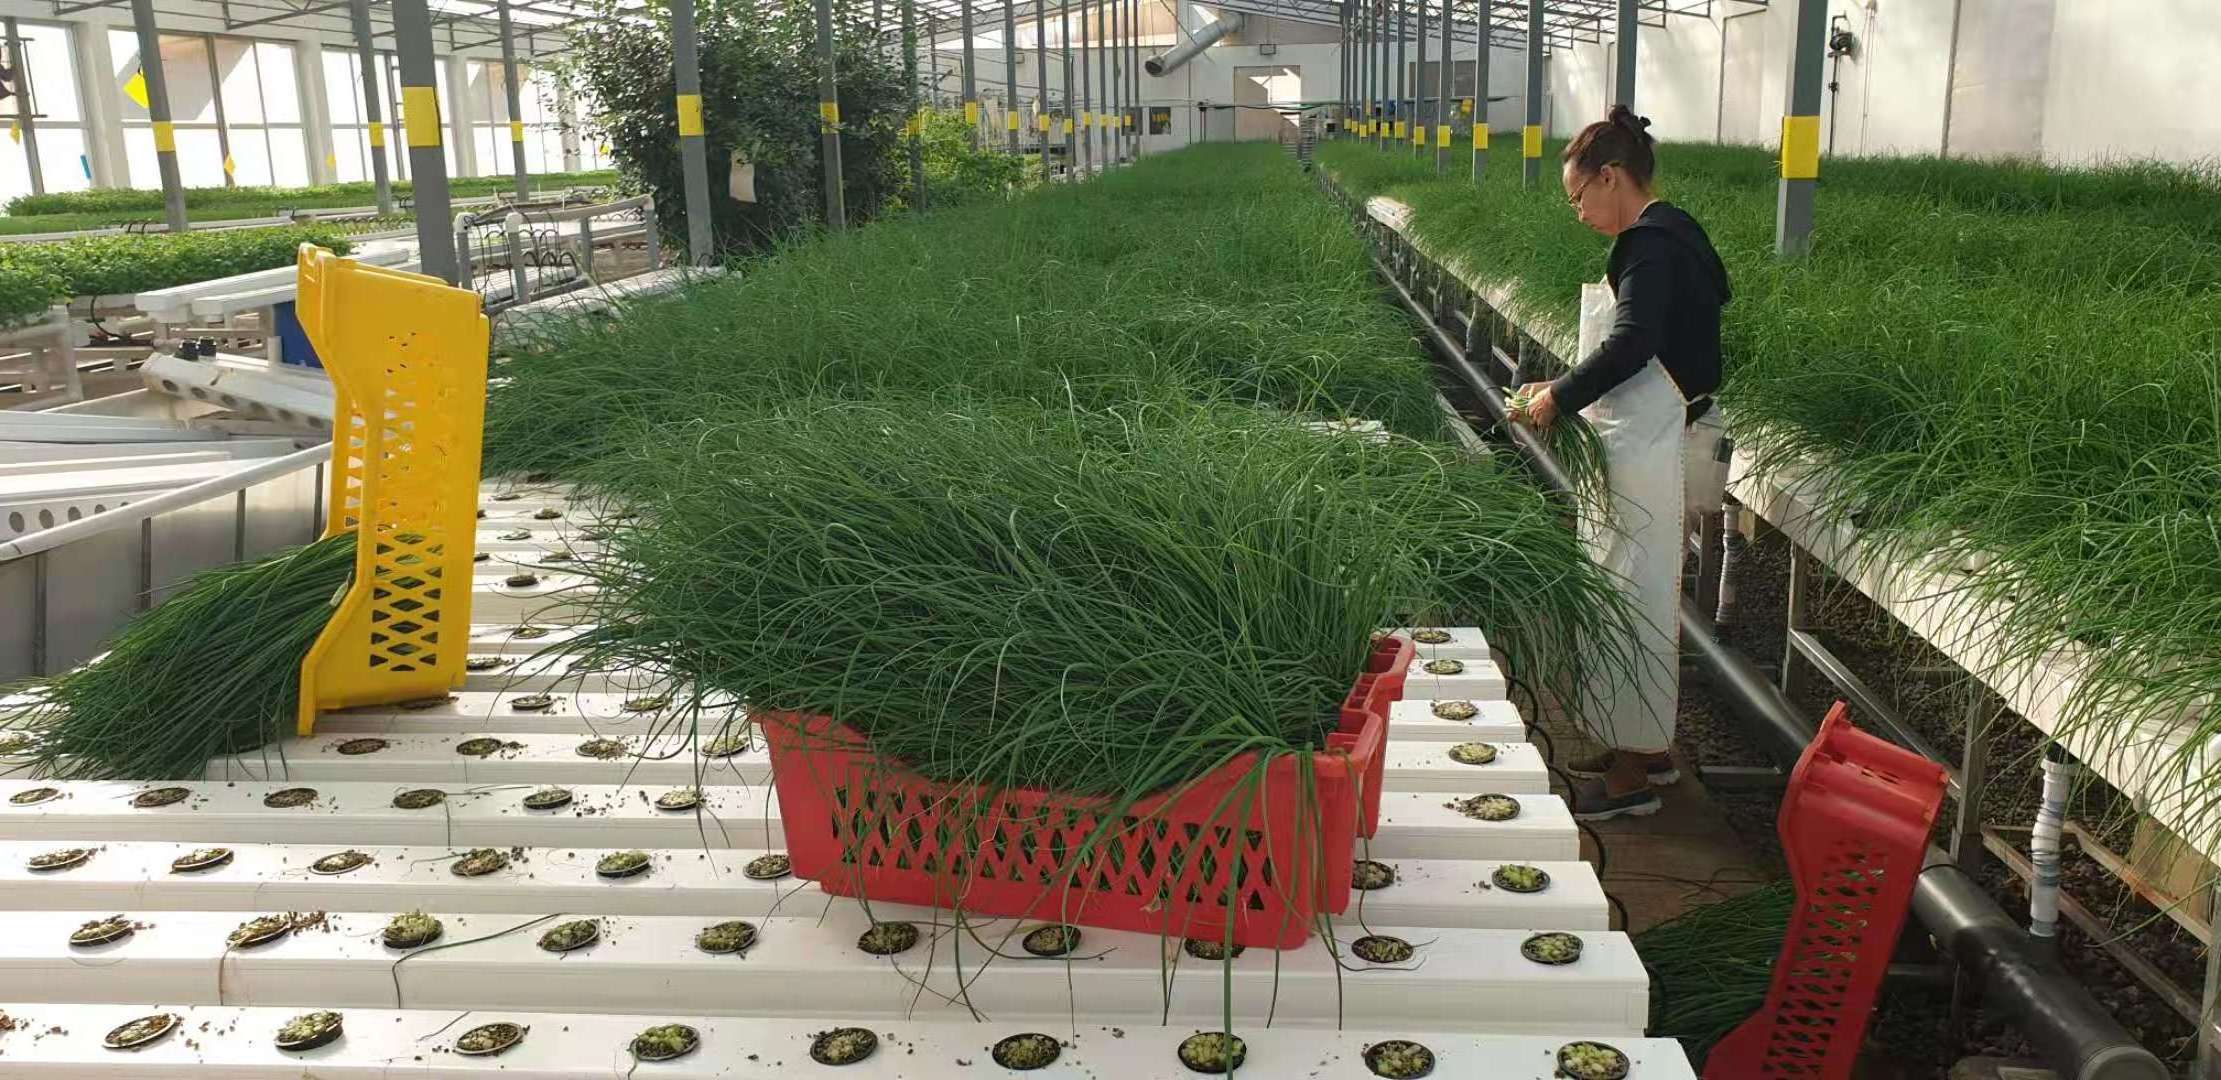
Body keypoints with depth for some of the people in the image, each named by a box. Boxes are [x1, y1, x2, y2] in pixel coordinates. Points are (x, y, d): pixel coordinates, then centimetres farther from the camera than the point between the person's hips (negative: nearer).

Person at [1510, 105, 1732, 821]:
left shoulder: (1652, 245, -16)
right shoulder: (1668, 237, 15)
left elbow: (1630, 345, -27)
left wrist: (1558, 397, -15)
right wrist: (1566, 392, 12)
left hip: (1651, 453, -10)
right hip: (1651, 441, 10)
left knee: (1635, 598, -4)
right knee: (1638, 595, 17)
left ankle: (1632, 773, 6)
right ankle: (1648, 748, 29)